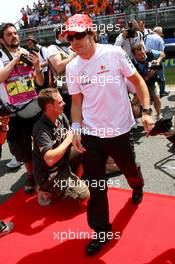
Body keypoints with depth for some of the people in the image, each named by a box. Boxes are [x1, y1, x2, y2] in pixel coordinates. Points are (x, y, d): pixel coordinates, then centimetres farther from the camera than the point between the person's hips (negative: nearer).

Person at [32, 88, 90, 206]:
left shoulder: (61, 117, -2)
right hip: (48, 175, -8)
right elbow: (50, 160, -36)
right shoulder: (41, 129, -27)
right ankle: (46, 189, 2)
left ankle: (74, 181, 13)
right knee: (84, 194, -15)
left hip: (62, 164, 8)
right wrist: (68, 140, -26)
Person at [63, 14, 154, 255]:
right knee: (95, 184, 4)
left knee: (130, 169, 20)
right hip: (90, 134, 2)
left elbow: (137, 81, -3)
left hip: (119, 130, -1)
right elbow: (77, 101, 6)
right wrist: (76, 128, -5)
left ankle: (137, 187, 59)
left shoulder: (114, 53, -9)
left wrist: (146, 111, -11)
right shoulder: (72, 68, 0)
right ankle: (101, 230, 24)